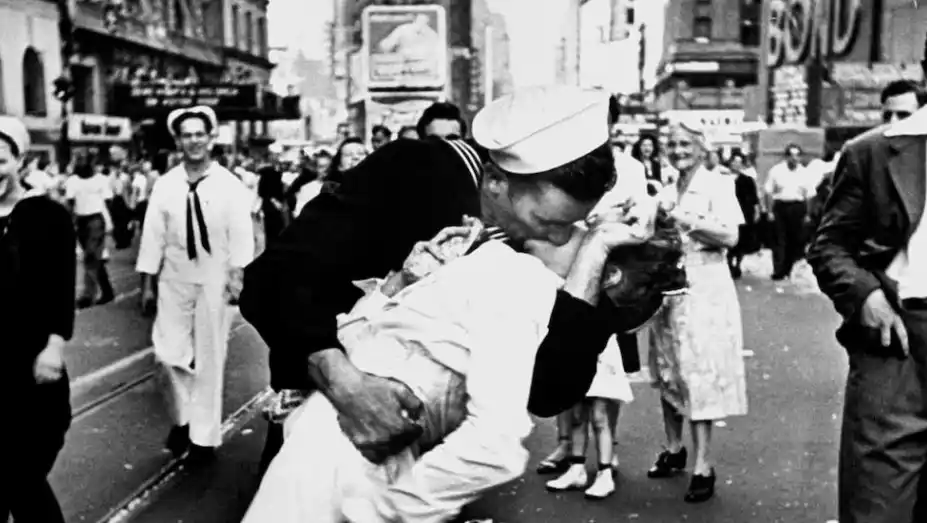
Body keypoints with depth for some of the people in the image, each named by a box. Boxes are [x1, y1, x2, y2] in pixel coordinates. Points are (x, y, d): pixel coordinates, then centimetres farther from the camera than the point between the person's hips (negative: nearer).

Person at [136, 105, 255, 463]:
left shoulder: (230, 186, -5)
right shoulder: (165, 185, 0)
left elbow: (241, 236, -7)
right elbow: (153, 235, 2)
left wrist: (238, 276, -17)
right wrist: (147, 284, 1)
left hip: (214, 280, -1)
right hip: (174, 279, 2)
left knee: (209, 359, 6)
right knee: (169, 354, -3)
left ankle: (204, 435, 18)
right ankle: (182, 417, 24)